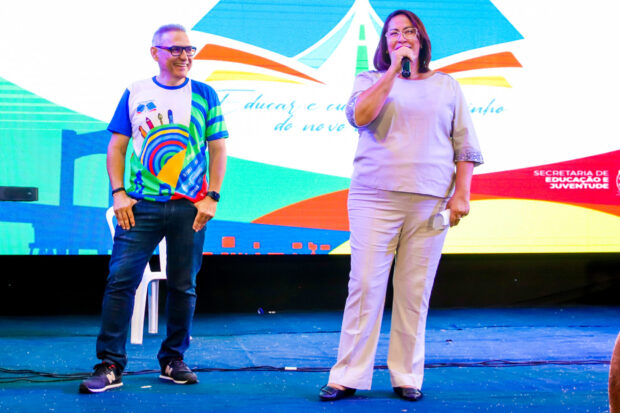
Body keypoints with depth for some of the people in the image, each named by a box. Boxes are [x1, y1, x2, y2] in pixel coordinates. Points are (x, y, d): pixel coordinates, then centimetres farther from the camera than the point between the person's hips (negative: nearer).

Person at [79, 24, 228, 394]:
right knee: (121, 280, -7)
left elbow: (218, 151, 6)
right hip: (140, 206, 0)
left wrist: (212, 197, -3)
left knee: (183, 286, 6)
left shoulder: (205, 95, 7)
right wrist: (119, 192, -4)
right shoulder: (135, 94, 7)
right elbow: (117, 146, 8)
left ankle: (173, 360, 18)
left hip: (189, 208, 0)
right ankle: (110, 366, -3)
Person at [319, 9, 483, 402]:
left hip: (430, 203, 1)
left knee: (415, 292, 1)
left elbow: (465, 146, 11)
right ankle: (348, 377, 1)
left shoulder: (446, 86, 14)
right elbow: (360, 116, -9)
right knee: (365, 286, -5)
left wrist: (461, 195, 0)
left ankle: (407, 377, 10)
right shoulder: (371, 80, 13)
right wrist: (394, 69, -7)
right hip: (375, 198, -1)